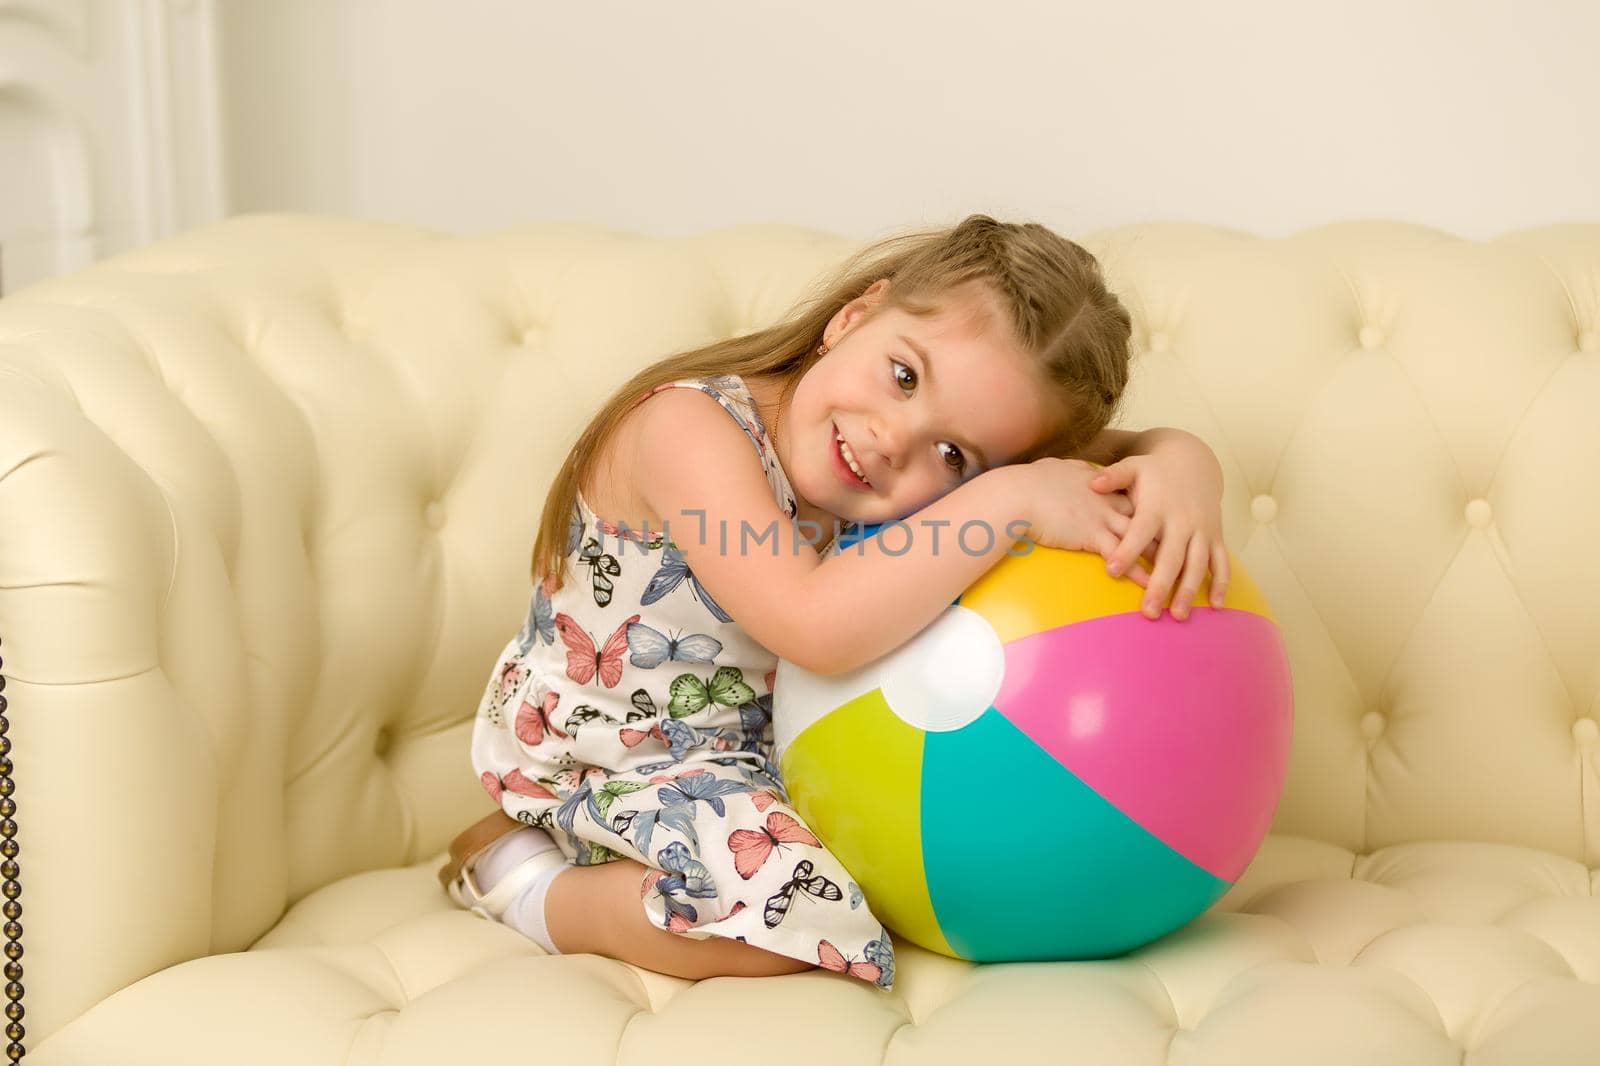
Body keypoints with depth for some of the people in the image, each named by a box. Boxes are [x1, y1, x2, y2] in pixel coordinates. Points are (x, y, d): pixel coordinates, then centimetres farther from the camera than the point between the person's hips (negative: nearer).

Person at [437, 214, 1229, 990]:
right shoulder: (690, 427, -31)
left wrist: (1179, 466, -36)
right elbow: (815, 627, -44)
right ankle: (533, 886, -4)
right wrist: (1010, 506, -42)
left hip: (755, 740, 9)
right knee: (805, 914, -29)